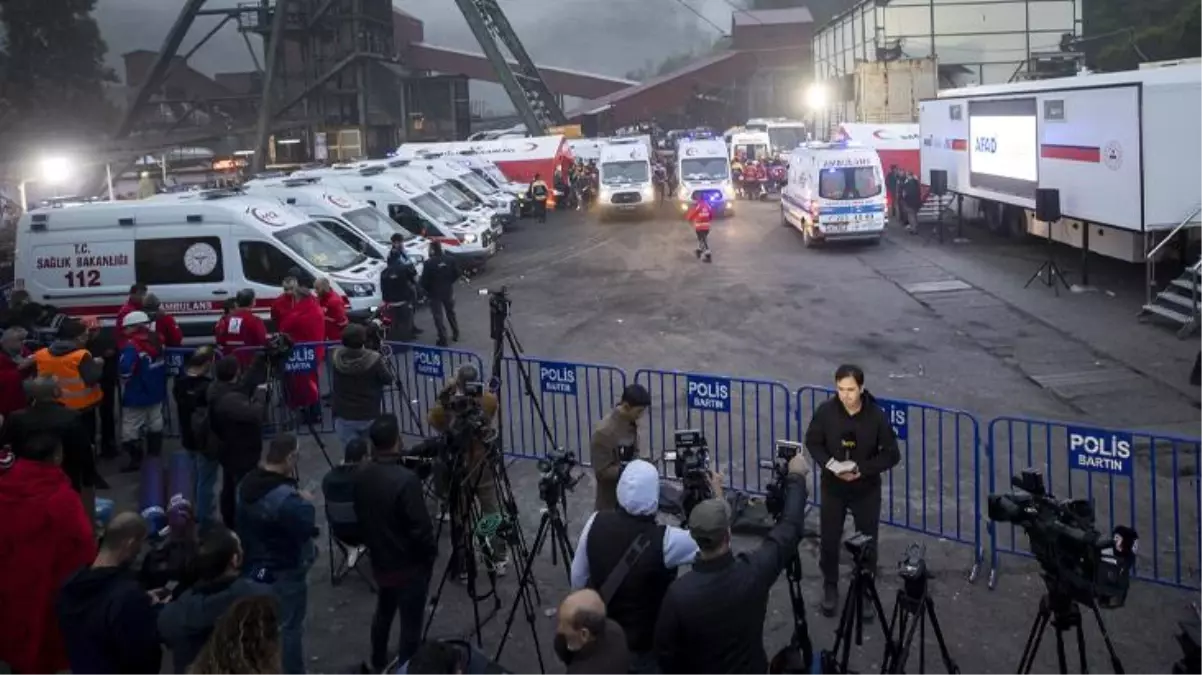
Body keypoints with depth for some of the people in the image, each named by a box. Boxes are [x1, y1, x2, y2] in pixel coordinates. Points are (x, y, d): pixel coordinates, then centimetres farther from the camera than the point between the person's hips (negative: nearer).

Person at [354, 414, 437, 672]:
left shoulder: (361, 477, -5)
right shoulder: (406, 480, -28)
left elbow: (361, 518, 7)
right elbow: (420, 527, -24)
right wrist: (432, 554, -7)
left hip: (380, 562, 7)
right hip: (410, 565, -7)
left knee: (383, 612, 26)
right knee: (410, 623, 6)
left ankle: (378, 664, 42)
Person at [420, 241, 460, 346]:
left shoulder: (429, 263, -19)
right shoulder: (449, 260, -5)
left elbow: (424, 280, -17)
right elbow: (456, 274, 1)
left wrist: (427, 290, 2)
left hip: (435, 293, -5)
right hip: (448, 291, 5)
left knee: (438, 316, 3)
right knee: (450, 313, 23)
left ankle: (443, 339, 1)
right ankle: (455, 334, 31)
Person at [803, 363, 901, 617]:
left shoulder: (876, 416, -19)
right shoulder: (825, 411, -16)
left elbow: (892, 454, -11)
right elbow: (813, 442, 0)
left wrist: (862, 470, -22)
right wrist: (828, 464, -18)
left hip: (867, 490, -1)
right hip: (833, 488, 1)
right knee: (829, 540, 11)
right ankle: (830, 588, 33)